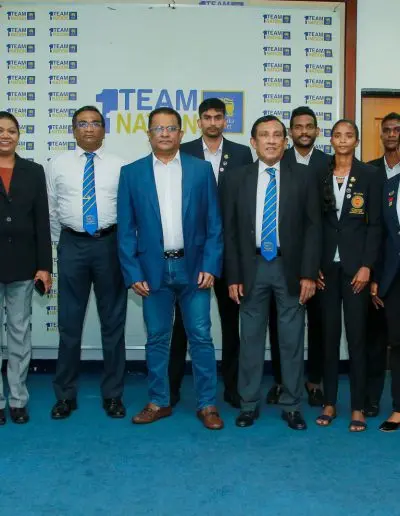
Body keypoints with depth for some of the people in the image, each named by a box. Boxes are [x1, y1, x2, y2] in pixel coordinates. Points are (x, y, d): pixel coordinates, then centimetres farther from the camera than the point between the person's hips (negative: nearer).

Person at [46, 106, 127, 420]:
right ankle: (66, 395, 20)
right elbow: (51, 210, 9)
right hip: (73, 245, 1)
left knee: (113, 322, 7)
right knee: (69, 323, 6)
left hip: (110, 244, 0)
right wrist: (61, 244, 9)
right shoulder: (58, 165, 6)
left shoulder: (119, 166, 2)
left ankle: (113, 394, 21)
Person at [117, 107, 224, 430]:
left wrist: (210, 266, -7)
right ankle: (159, 402, 23)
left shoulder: (201, 170, 2)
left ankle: (207, 404, 15)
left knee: (200, 337, 3)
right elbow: (126, 229, 2)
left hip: (194, 267, 0)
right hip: (153, 269, 1)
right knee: (157, 338, 10)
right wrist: (133, 272, -4)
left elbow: (214, 223, 2)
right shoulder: (131, 173, 3)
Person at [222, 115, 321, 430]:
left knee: (292, 340, 6)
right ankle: (249, 404, 20)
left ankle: (292, 406, 18)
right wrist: (233, 276, -2)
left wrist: (309, 273, -7)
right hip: (252, 267, 1)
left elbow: (313, 227, 0)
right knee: (251, 338, 8)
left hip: (290, 267, 0)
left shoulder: (304, 177, 2)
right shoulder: (237, 179, 4)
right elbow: (230, 230, 3)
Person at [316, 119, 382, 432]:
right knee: (329, 335, 6)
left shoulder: (370, 176, 2)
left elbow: (375, 224, -2)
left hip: (355, 265, -2)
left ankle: (358, 407, 8)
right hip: (326, 265, 2)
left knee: (357, 335, -1)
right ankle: (329, 402, 15)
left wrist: (367, 265, -10)